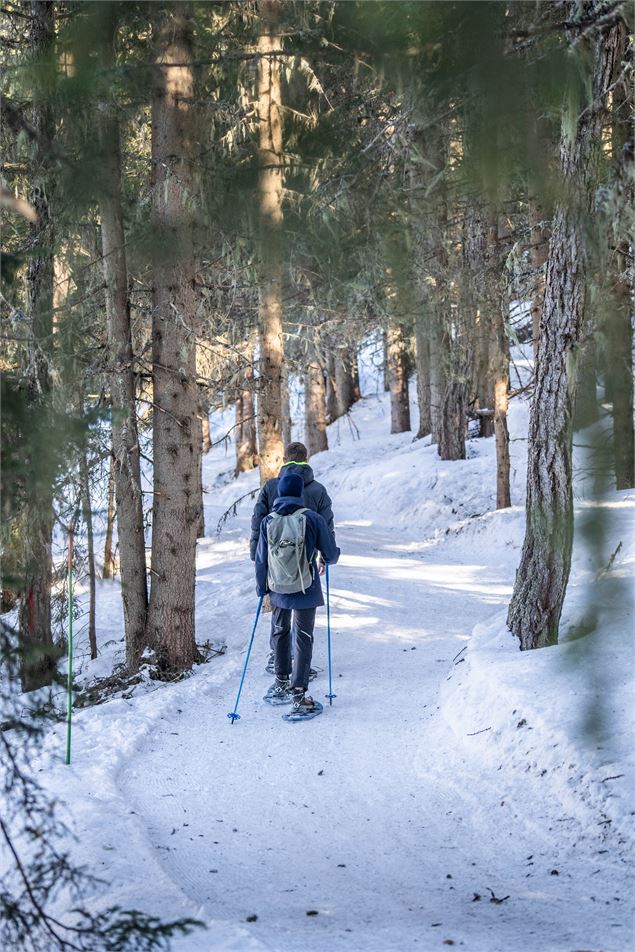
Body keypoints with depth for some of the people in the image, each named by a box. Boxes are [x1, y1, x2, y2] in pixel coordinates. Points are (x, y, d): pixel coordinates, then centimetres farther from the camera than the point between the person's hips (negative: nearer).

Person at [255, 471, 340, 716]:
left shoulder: (268, 522, -5)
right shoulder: (312, 519, -13)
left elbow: (260, 560, 2)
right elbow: (330, 554, -6)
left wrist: (261, 588, 16)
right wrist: (330, 558, 18)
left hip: (278, 591, 3)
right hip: (305, 591, -3)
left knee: (279, 633, 22)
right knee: (302, 639, 2)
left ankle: (281, 684, 32)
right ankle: (298, 693, -3)